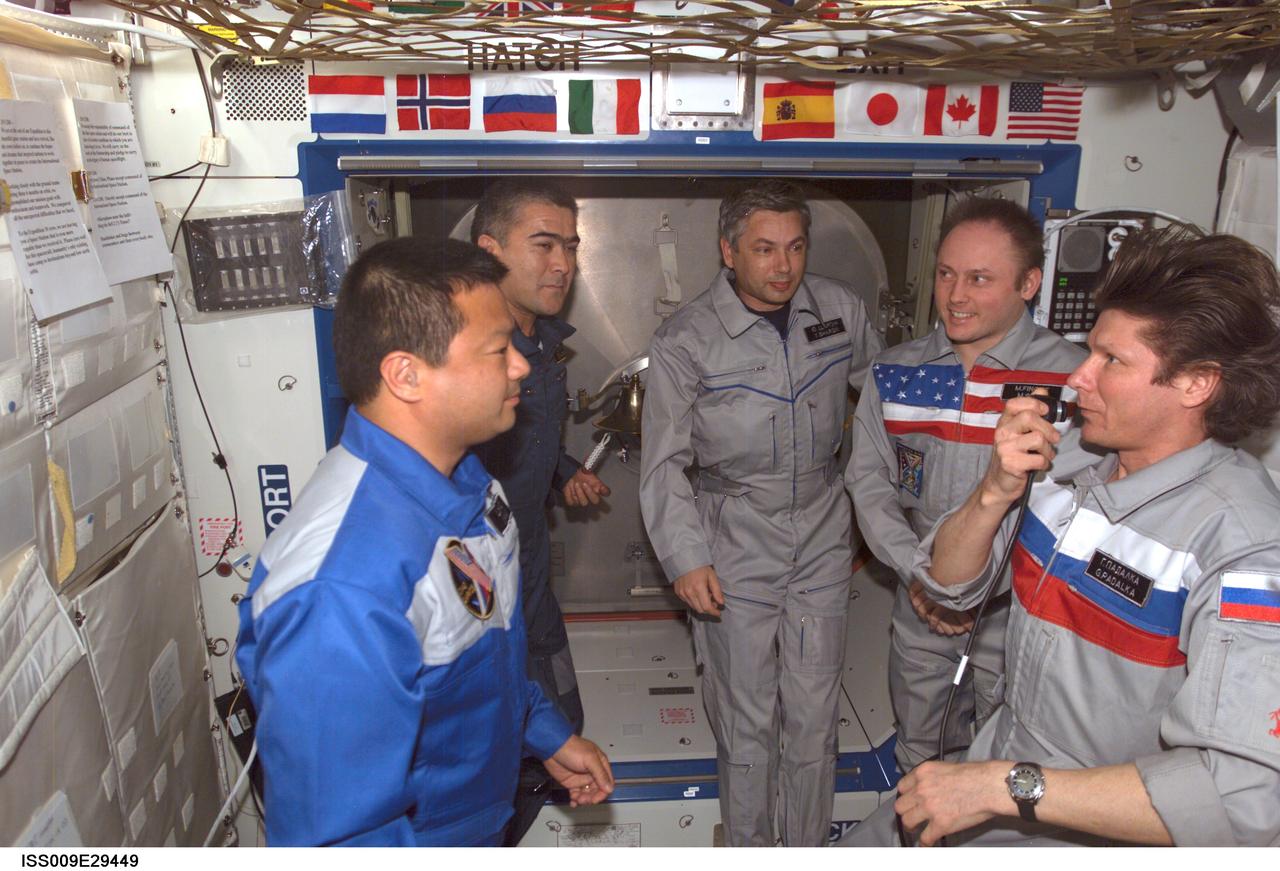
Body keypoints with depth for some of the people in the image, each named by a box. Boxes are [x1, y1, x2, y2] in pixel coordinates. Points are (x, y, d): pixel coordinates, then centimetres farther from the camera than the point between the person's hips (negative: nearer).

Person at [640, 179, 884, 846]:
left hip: (823, 542, 3)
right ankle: (748, 848, 32)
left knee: (815, 716, 12)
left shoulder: (840, 309, -1)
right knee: (747, 721, 9)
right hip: (735, 550, -3)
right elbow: (664, 462, -8)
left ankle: (809, 847, 34)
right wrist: (685, 557, -14)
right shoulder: (685, 340, -11)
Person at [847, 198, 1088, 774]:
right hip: (921, 610, 4)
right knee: (919, 756, 22)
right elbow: (869, 482, 3)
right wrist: (917, 572, -10)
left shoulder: (1072, 378, -13)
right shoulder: (894, 373, 1)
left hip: (1019, 613, -3)